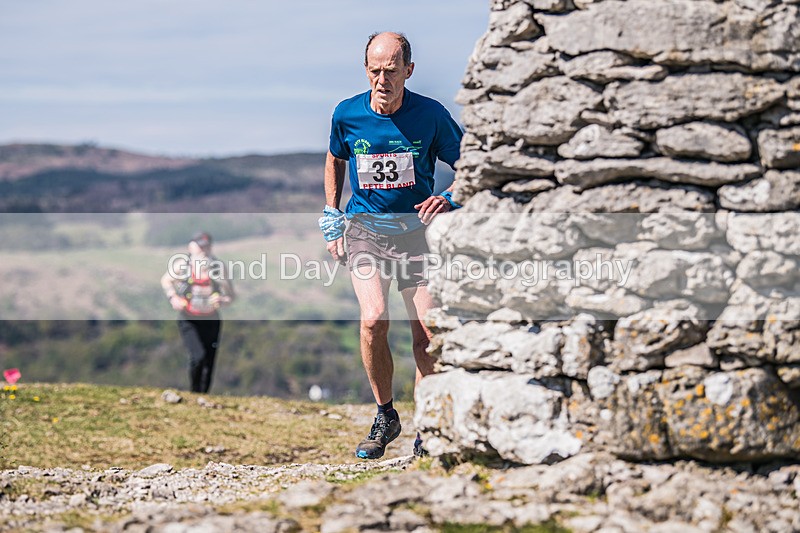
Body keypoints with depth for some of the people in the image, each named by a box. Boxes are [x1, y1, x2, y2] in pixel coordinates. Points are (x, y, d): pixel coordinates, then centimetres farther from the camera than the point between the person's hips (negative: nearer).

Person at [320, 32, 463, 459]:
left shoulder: (431, 115, -9)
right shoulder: (347, 114, -4)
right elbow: (335, 159, 17)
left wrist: (449, 199, -17)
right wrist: (331, 221, 12)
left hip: (415, 230, 0)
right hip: (364, 227, 0)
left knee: (427, 336, -5)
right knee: (373, 319, -21)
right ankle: (384, 417, -1)